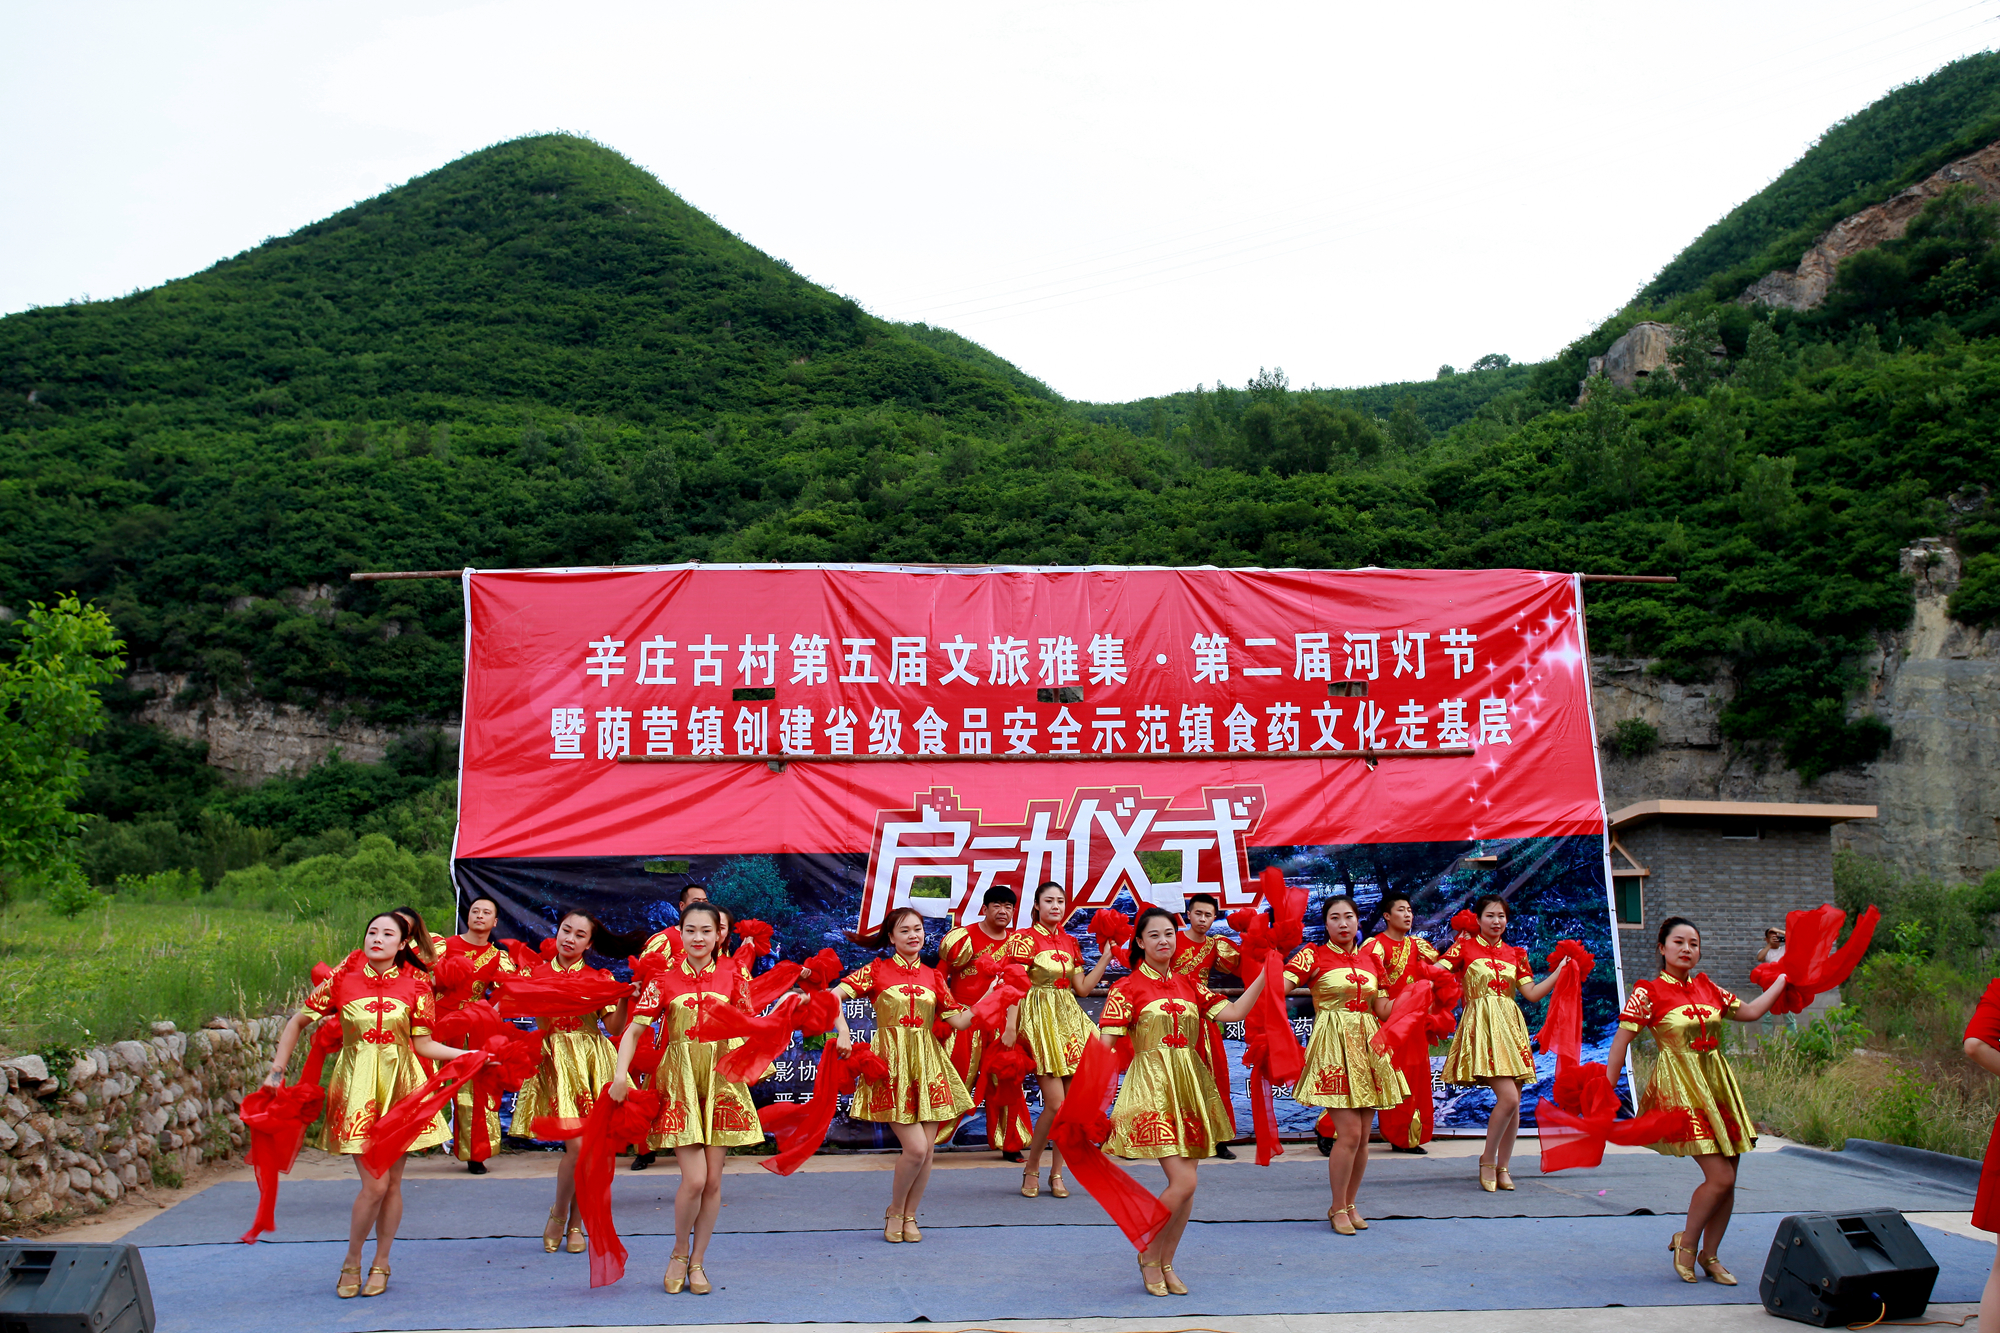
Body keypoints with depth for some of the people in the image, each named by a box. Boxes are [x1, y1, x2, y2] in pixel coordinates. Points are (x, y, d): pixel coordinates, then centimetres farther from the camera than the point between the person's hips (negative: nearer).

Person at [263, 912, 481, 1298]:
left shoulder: (416, 984, 0)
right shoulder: (343, 979, -2)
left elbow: (423, 1045, 1)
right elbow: (298, 1022, 8)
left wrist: (470, 1054, -11)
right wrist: (277, 1071, 4)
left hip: (400, 1085, 2)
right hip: (357, 1087, -2)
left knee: (392, 1182, 6)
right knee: (374, 1183, -10)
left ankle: (380, 1264, 24)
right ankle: (352, 1262, 13)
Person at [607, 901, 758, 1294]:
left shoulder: (733, 973, 1)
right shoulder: (665, 978, -2)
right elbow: (634, 1029, -7)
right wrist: (621, 1074, -21)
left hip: (721, 1076, 2)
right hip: (679, 1078, -2)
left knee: (713, 1180, 4)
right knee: (693, 1178, -10)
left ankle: (697, 1261, 20)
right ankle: (679, 1254, 15)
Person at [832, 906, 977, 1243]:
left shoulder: (933, 976, 10)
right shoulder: (877, 970, 1)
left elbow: (960, 1020, 5)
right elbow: (834, 996, -6)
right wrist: (843, 1033, -18)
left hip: (928, 1063, 4)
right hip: (892, 1063, -4)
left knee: (928, 1149, 3)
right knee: (915, 1147, -12)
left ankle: (910, 1215, 23)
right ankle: (894, 1212, 13)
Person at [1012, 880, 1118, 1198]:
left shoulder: (1070, 942, 13)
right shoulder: (1024, 939, -4)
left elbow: (1082, 988, 15)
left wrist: (1105, 959, 12)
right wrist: (1010, 1028, -17)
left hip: (1069, 1018, 6)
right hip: (1040, 1018, -6)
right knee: (1055, 1104, -11)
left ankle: (1056, 1172, 14)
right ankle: (1031, 1170, 7)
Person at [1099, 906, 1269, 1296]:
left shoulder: (1189, 985, 11)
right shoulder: (1127, 988, -4)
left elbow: (1231, 1013, 0)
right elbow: (1104, 1044, -11)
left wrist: (1264, 975, -5)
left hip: (1191, 1087, 5)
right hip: (1152, 1088, -5)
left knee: (1186, 1182, 6)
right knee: (1183, 1182, -13)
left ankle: (1166, 1264, 21)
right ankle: (1148, 1256, 7)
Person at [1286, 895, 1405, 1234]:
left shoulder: (1370, 962, 13)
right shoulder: (1313, 955, -2)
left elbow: (1382, 1011, 13)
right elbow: (1278, 985, -15)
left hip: (1367, 1047, 5)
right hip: (1333, 1046, -5)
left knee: (1362, 1135, 6)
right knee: (1349, 1132, -11)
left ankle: (1349, 1204, 22)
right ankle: (1338, 1209, 5)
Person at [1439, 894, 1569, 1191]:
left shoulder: (1514, 954, 14)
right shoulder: (1464, 947, 2)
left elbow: (1532, 993, 10)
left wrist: (1561, 970, 7)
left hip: (1510, 1025, 5)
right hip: (1482, 1024, -5)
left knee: (1513, 1102, 3)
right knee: (1508, 1096, -17)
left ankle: (1502, 1166, 15)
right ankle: (1487, 1160, 1)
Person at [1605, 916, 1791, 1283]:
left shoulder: (1706, 987, 10)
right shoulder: (1647, 993, -6)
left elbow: (1751, 1012, 21)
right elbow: (1619, 1045, -7)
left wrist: (1784, 978, 22)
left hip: (1719, 1086, 6)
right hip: (1680, 1088, -6)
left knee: (1727, 1178, 5)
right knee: (1721, 1176, -13)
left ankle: (1710, 1255, 22)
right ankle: (1687, 1242, 10)